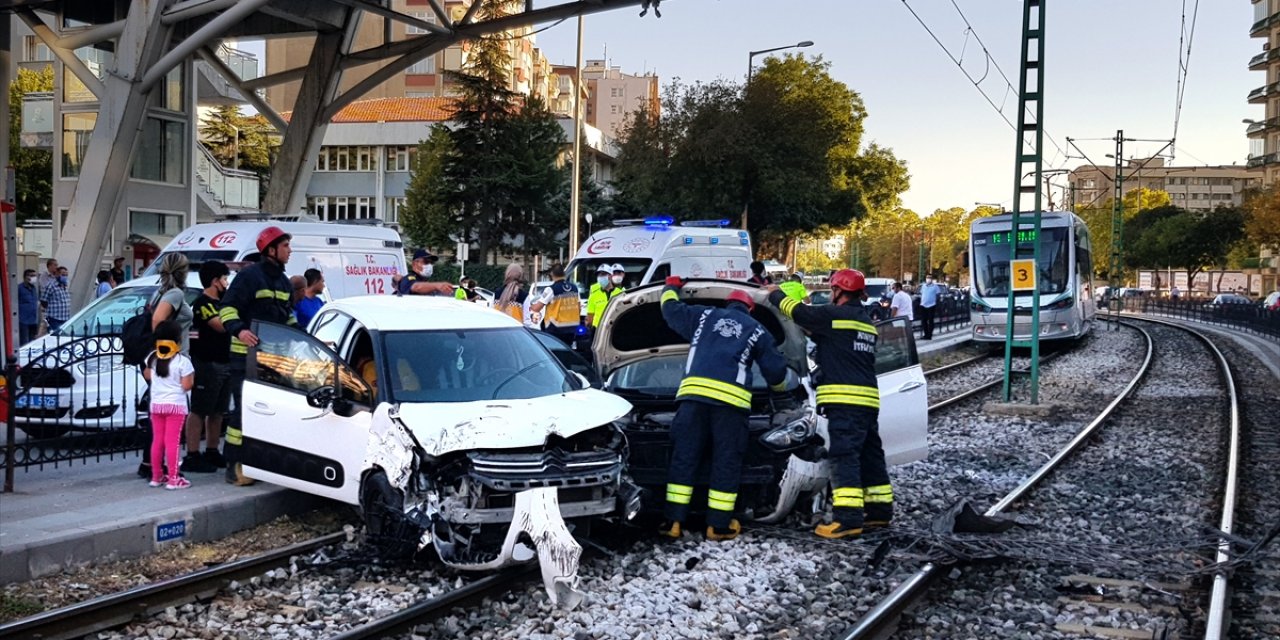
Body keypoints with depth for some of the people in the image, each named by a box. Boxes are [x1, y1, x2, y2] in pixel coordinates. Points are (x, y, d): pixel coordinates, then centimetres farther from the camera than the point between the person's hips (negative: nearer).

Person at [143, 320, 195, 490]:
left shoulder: (152, 358, 3)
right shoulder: (182, 360, -14)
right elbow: (186, 386, -14)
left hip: (156, 404, 5)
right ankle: (173, 479, -2)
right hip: (176, 405, -5)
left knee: (157, 440, 12)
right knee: (172, 442, -4)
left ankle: (156, 477, 20)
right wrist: (191, 376, 5)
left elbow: (147, 375, 20)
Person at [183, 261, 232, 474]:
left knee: (217, 411, 13)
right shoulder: (202, 303, -11)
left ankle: (212, 452, 22)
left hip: (224, 363, 9)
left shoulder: (221, 302, 18)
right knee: (199, 411, -7)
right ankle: (192, 457, -6)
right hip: (207, 364, -9)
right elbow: (220, 325, -22)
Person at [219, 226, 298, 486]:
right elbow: (227, 307, -12)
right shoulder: (250, 276, -9)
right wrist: (239, 330, -28)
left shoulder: (283, 282, 17)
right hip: (247, 355, -8)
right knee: (245, 408, -9)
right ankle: (234, 464, -4)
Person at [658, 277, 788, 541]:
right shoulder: (757, 331, 20)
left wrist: (671, 286, 50)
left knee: (683, 459, 5)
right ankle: (719, 525, 6)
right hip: (732, 400, -1)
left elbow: (671, 310, 29)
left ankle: (673, 521, 3)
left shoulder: (703, 316, 21)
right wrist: (778, 386, 46)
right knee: (726, 463, 6)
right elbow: (775, 369, 22)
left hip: (693, 393, 1)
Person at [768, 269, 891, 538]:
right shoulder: (866, 321, 20)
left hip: (845, 400, -9)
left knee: (844, 456, -12)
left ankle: (848, 518, -18)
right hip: (868, 400, 9)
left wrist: (775, 294, 15)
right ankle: (879, 509, 24)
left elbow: (799, 312, -1)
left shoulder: (836, 315, -8)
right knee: (870, 455, 16)